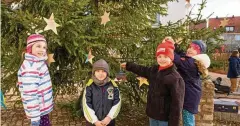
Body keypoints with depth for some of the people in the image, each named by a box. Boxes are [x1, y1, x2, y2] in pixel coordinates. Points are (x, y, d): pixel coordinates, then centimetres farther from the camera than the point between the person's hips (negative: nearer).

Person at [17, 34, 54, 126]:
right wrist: (34, 117, -24)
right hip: (38, 109, -9)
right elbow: (30, 95, -26)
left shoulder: (38, 63, 6)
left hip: (43, 107, 9)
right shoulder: (30, 67, -24)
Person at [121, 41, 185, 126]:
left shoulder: (175, 78, -21)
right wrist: (128, 65, 29)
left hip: (165, 119, -7)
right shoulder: (154, 70, 1)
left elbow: (177, 104, -21)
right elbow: (142, 70, 23)